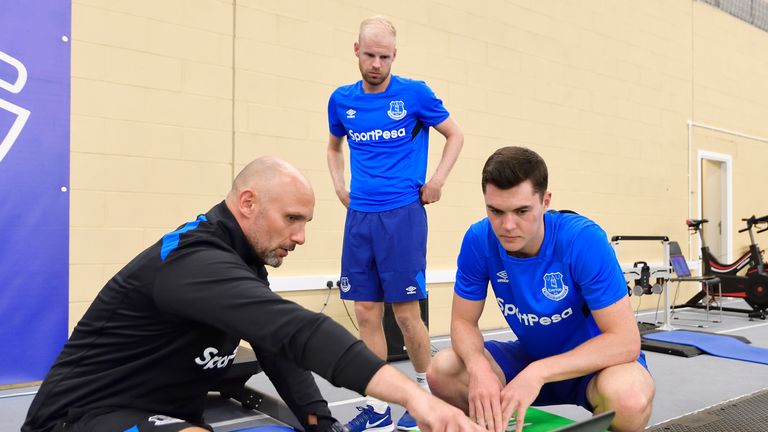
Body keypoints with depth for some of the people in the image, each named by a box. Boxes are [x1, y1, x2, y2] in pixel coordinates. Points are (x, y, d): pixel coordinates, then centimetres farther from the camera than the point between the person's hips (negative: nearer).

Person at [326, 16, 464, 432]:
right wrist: (339, 186, 11)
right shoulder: (342, 100, 9)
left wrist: (437, 181, -2)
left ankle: (426, 394, 22)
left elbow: (455, 135, 8)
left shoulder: (414, 93, -2)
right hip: (359, 216, 4)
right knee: (367, 313, 4)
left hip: (403, 214, -4)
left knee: (405, 313, -1)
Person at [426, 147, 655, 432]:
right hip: (530, 354, 4)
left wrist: (539, 373, -38)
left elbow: (625, 340, -28)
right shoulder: (478, 240, -17)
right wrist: (479, 368, -32)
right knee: (441, 372, -17)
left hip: (594, 357, -3)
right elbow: (463, 322, -9)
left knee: (629, 399, -37)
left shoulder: (584, 240, -28)